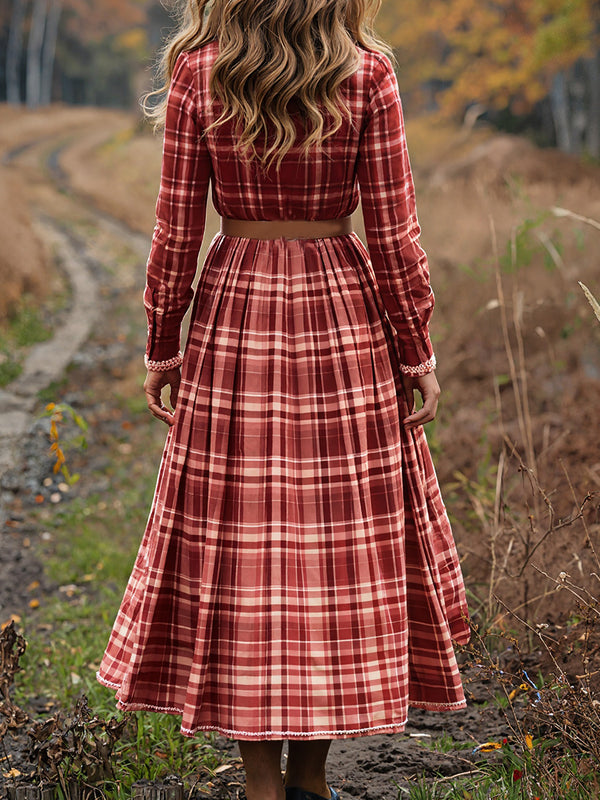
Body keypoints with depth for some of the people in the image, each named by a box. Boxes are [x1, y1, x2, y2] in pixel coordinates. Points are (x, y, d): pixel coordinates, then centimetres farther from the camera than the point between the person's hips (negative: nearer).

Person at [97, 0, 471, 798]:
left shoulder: (196, 73, -4)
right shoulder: (367, 72, -6)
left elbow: (176, 231, -3)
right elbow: (393, 231, -6)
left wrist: (162, 347, 7)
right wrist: (418, 353, 3)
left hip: (235, 320, 0)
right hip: (344, 318, 0)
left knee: (237, 541, 8)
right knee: (346, 536, 11)